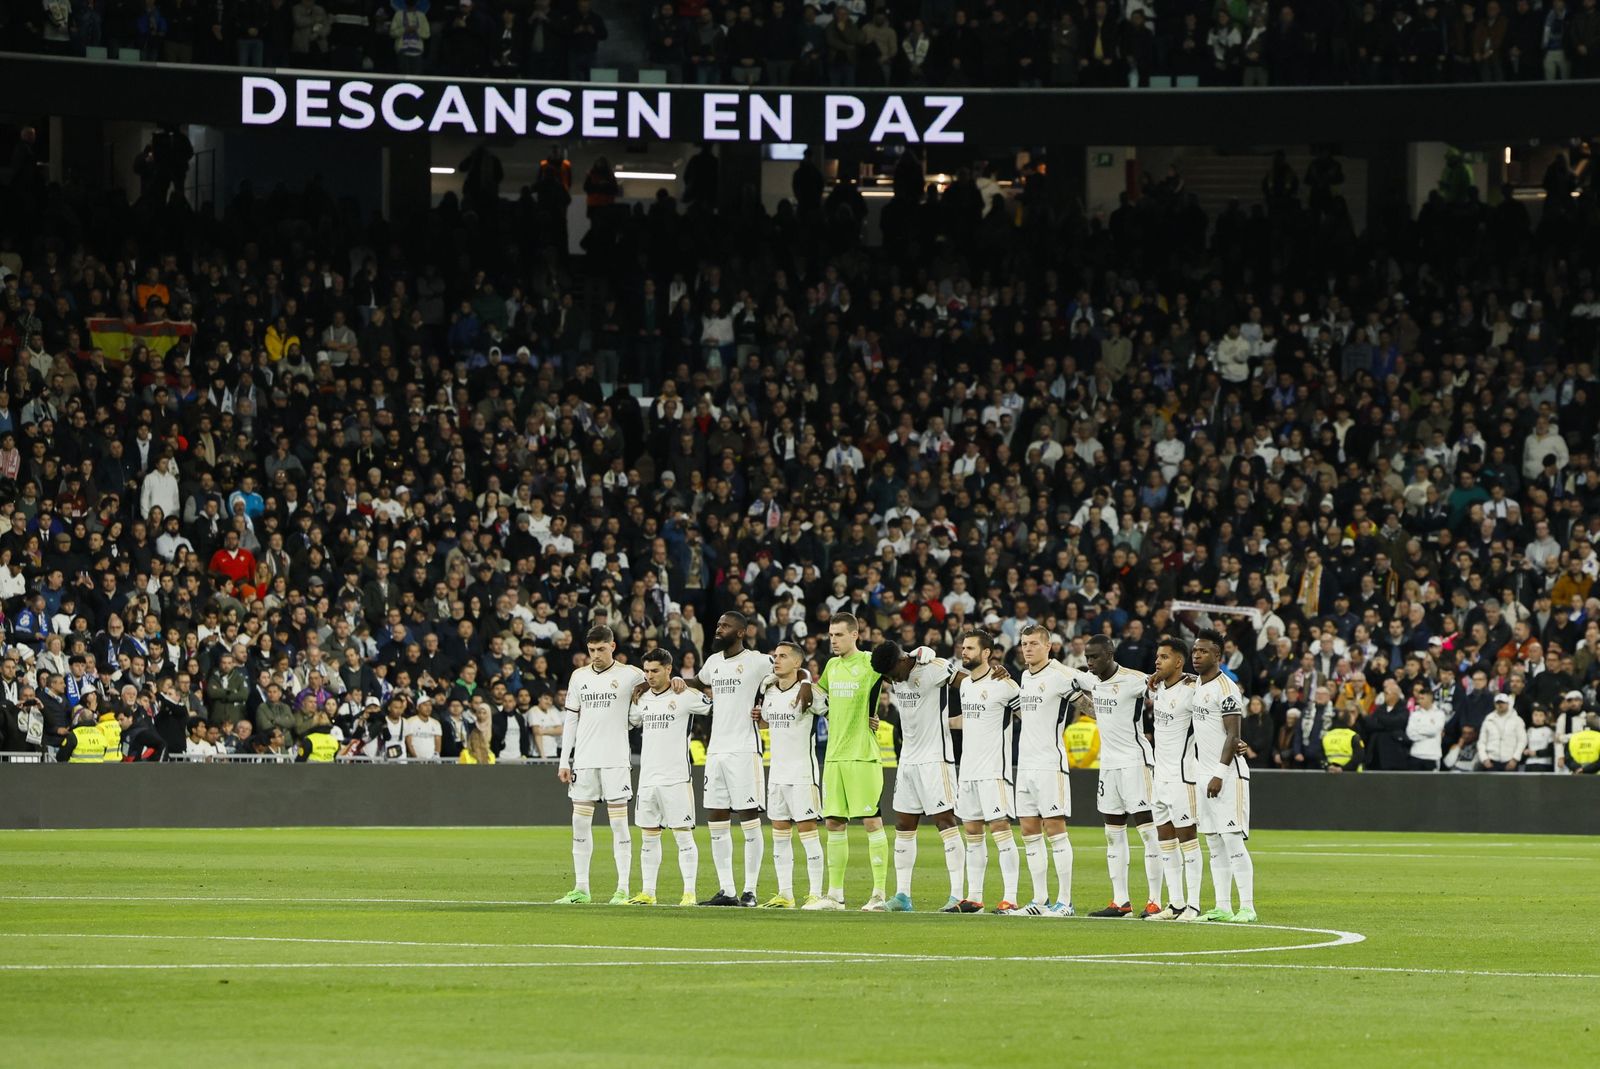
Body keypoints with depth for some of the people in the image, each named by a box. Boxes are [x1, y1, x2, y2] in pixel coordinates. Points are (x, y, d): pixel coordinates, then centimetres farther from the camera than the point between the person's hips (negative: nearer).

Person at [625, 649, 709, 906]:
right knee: (649, 836, 9)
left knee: (683, 834, -5)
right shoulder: (643, 698, 11)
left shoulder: (686, 696, -6)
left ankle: (689, 893, -3)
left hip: (676, 777, -6)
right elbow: (632, 721, 28)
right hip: (647, 777, 6)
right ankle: (647, 892, 15)